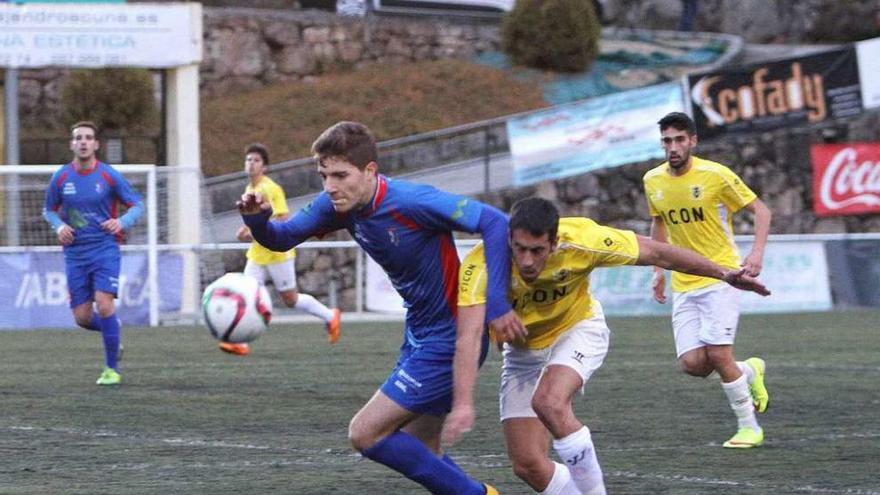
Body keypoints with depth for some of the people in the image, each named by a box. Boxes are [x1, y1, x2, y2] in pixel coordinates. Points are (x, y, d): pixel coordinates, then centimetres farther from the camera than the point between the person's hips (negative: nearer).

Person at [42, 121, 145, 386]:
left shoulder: (109, 176, -5)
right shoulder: (61, 177, 1)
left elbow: (137, 205, 2)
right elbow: (49, 210, 14)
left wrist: (122, 222, -18)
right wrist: (59, 226, -8)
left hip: (105, 248, -3)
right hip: (74, 253, 3)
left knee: (104, 305, -18)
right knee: (82, 317, 0)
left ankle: (112, 369, -5)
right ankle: (111, 330, 35)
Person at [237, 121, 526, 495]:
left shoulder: (410, 202, -26)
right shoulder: (338, 205, -3)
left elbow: (495, 222, -28)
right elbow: (281, 238, 7)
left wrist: (496, 304, -33)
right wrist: (257, 220, -17)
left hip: (450, 338, -9)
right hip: (418, 334, 9)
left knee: (365, 434, -10)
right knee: (418, 452, 13)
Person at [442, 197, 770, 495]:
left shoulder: (580, 240, -29)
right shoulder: (481, 265, -32)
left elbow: (655, 253, -16)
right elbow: (468, 338, -41)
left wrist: (724, 274, -12)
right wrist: (463, 404, -53)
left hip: (578, 329, -2)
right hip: (523, 350, 2)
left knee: (549, 401, -33)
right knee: (527, 464, -7)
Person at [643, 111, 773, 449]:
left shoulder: (716, 175, -12)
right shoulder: (653, 181, 3)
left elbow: (760, 210, -4)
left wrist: (757, 253, -18)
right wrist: (658, 270, 16)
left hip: (720, 278, -5)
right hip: (682, 285, 5)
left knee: (717, 355, -17)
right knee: (692, 364, -7)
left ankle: (749, 427, 2)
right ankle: (750, 371, 23)